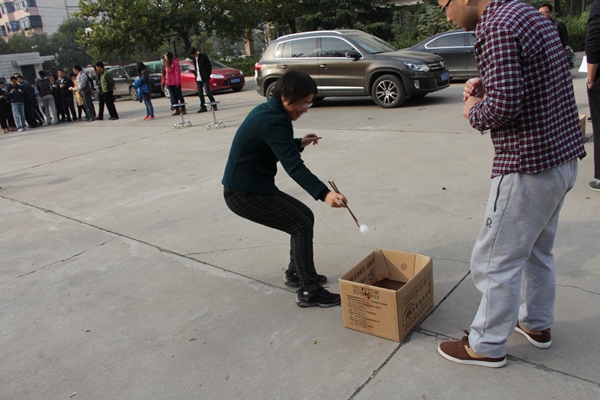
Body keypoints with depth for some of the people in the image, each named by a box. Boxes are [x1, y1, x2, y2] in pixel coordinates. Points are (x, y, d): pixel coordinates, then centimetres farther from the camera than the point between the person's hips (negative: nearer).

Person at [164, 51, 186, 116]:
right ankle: (177, 110, 12)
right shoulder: (166, 63, 15)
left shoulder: (175, 62, -9)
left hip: (175, 83, -8)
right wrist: (166, 82, 10)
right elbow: (166, 73, 16)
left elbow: (177, 72, -14)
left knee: (179, 95, -2)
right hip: (169, 83, 8)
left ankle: (183, 109, 2)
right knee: (173, 97, 8)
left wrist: (177, 82, -17)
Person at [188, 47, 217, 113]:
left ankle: (214, 105, 3)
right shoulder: (193, 58, 12)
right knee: (200, 93, 5)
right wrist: (193, 71, 0)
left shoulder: (203, 56, -7)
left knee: (208, 92, -8)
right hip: (198, 79, 6)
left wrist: (207, 76, -7)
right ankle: (203, 107, 11)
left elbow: (209, 66, -5)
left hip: (204, 78, -6)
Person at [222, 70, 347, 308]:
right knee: (301, 226, -11)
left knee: (305, 216, 13)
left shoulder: (267, 110, 9)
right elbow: (293, 166, -34)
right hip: (243, 194, -10)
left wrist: (299, 144, 11)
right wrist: (324, 194, -43)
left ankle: (295, 273, 27)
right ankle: (309, 291, -3)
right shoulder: (274, 121, -23)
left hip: (254, 186, 10)